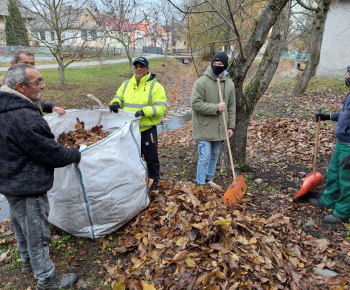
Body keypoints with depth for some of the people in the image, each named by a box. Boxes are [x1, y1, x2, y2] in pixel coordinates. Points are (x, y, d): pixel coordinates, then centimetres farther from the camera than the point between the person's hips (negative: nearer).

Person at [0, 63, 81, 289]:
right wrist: (75, 155, -8)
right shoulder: (23, 118, -31)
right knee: (37, 234, 6)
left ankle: (28, 260, 50)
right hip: (28, 187, -10)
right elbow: (51, 153, -25)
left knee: (22, 226, 27)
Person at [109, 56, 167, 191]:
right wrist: (115, 103, -8)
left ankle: (153, 180, 27)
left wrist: (144, 111, -28)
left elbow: (161, 108, -15)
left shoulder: (155, 86, -8)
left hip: (147, 129, -5)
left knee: (151, 158, 9)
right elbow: (118, 97, 17)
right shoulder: (127, 84, 8)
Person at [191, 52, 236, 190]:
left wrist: (231, 126, 7)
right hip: (204, 128, -6)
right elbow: (196, 104, -19)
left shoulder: (229, 83, 5)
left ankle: (209, 179, 37)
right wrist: (216, 108, -24)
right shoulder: (201, 82, -13)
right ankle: (200, 185, 13)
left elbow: (231, 107, 9)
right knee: (204, 158, -3)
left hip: (220, 128, 6)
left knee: (215, 155, 18)